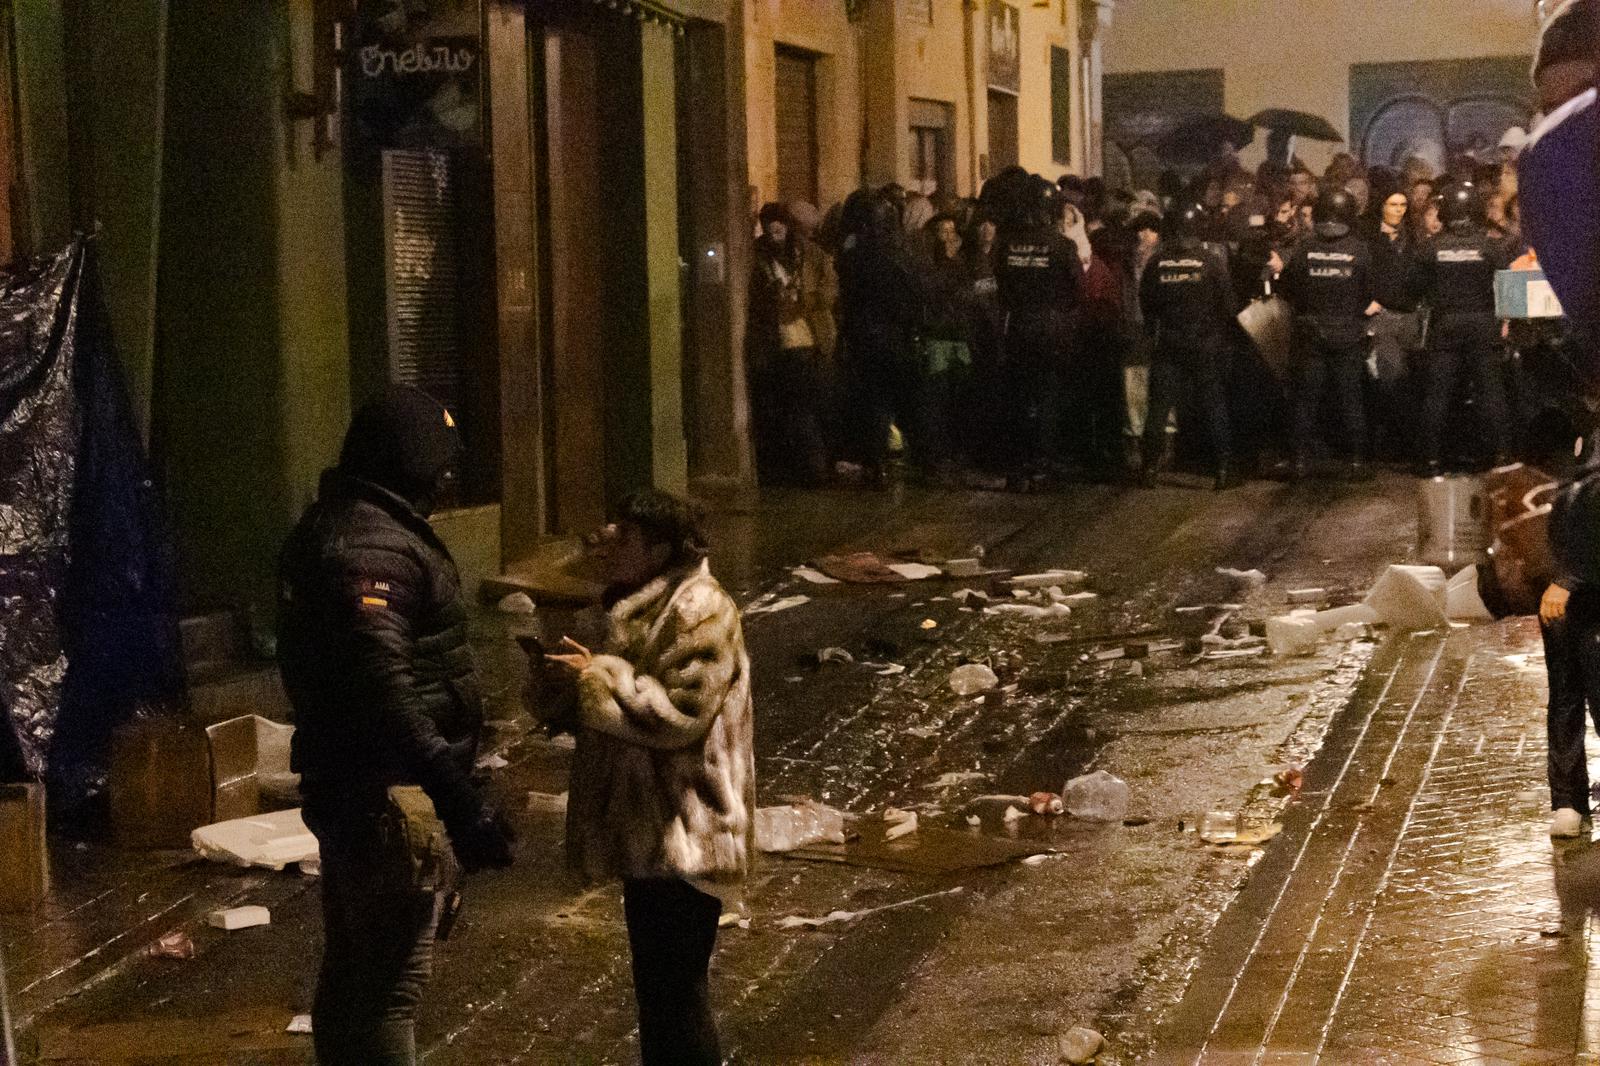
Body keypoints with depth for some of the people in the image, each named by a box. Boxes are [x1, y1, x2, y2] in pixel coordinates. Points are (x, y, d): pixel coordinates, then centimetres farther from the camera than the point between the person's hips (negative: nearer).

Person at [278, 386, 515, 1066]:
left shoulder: (332, 526, 11)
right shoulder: (373, 549, -22)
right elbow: (388, 695, -31)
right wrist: (462, 805, -32)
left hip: (344, 787, 10)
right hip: (389, 799, -10)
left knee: (351, 970, 21)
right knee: (391, 982, -3)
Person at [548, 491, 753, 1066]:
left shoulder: (699, 611, -18)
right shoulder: (649, 602, 13)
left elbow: (679, 711, -24)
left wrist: (597, 676, -19)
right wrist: (591, 670, 5)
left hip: (683, 835, -10)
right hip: (652, 828, 10)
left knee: (675, 985, -5)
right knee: (656, 976, 19)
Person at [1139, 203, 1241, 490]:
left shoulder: (1157, 263, -3)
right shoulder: (1211, 263, -9)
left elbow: (1146, 302, 6)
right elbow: (1227, 306, -4)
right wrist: (1222, 336, 11)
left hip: (1168, 346, 1)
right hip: (1206, 347, -1)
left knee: (1159, 407, 7)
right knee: (1214, 407, 5)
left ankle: (1151, 468, 6)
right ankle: (1224, 470, 3)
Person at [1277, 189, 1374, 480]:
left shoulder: (1305, 249, -8)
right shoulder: (1358, 250, -10)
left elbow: (1286, 286, 0)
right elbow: (1369, 293, -2)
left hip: (1310, 335, 0)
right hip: (1348, 335, 0)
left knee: (1306, 398, 7)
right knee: (1351, 398, 7)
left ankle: (1302, 459, 6)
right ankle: (1355, 459, 8)